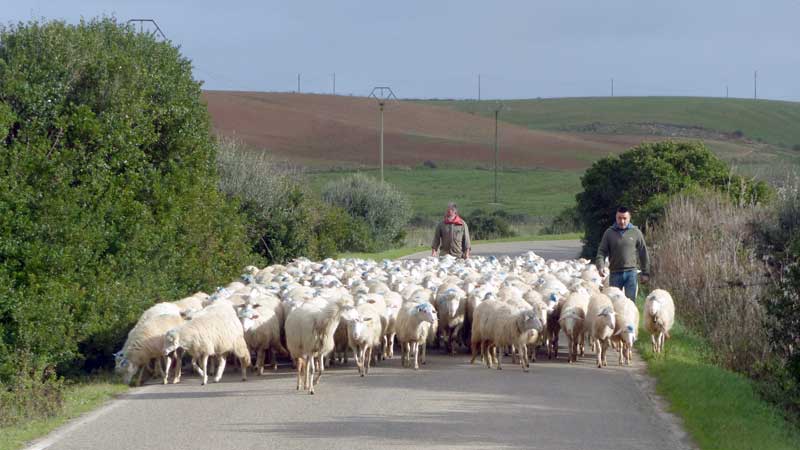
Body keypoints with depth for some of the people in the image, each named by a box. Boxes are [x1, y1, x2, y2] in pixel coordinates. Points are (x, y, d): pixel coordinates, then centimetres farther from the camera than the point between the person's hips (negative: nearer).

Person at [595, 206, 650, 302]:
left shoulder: (636, 233, 3)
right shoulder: (609, 233, 4)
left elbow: (643, 254, 7)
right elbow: (601, 252, 3)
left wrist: (645, 273, 5)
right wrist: (600, 266, -15)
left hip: (631, 273, -1)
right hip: (615, 273, 1)